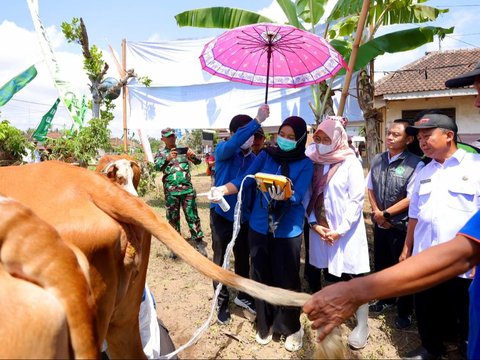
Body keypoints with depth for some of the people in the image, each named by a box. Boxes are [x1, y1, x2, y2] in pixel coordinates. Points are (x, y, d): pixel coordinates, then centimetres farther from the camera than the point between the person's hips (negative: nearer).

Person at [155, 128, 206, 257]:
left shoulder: (184, 150, 10)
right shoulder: (161, 153, 5)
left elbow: (198, 161, 3)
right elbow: (157, 166, -14)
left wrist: (193, 156, -20)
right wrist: (168, 159, -34)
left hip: (187, 189, 1)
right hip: (171, 191, 0)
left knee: (192, 216, 1)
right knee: (173, 218, 8)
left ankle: (199, 243, 9)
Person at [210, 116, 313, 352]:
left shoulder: (305, 164, -6)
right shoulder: (266, 155, 1)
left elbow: (297, 196, -16)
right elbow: (245, 179, -6)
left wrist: (282, 195, -37)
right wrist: (223, 189, -24)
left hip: (288, 230, -2)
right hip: (259, 227, 3)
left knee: (286, 279, 6)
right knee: (261, 276, 12)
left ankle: (291, 328, 28)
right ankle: (265, 324, 32)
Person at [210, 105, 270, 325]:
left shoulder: (254, 158, 1)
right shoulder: (223, 151, -12)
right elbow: (231, 145, -36)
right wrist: (256, 122, -42)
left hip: (244, 216, 4)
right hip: (222, 214, -4)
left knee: (243, 259, 17)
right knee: (221, 260, 9)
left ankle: (243, 296, 39)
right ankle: (222, 302, 27)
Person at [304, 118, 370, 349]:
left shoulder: (350, 163, -8)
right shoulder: (314, 162, 5)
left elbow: (357, 200, -11)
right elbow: (308, 195, 5)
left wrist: (340, 230, -15)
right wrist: (314, 223, -7)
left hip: (346, 231, -4)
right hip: (321, 229, 4)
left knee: (354, 276, 2)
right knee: (330, 275, 16)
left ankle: (362, 325, 17)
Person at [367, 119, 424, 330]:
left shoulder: (414, 164, -17)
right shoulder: (377, 160, 3)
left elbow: (412, 198, -18)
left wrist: (386, 214, -12)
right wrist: (376, 212, -3)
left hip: (401, 225, -6)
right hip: (379, 224, 6)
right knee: (381, 264, 20)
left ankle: (404, 311, 29)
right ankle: (386, 299, 42)